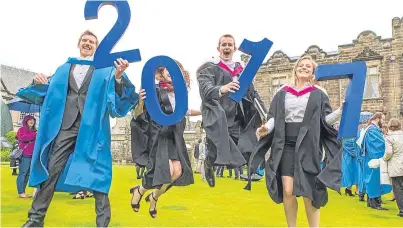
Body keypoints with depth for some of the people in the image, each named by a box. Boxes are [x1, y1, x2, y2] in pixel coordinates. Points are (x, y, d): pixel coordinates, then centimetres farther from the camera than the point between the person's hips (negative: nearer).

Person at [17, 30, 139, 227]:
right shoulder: (64, 69, 20)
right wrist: (39, 83, 0)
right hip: (65, 127, 3)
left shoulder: (105, 69, 11)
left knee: (96, 172, -3)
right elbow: (48, 94, 22)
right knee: (50, 170, 2)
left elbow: (117, 95, -3)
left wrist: (119, 76, -23)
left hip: (92, 127, -3)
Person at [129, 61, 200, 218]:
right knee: (167, 170, -17)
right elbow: (139, 115, -15)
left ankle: (154, 197, 23)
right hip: (158, 136, -6)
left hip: (174, 138, 6)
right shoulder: (155, 91, -13)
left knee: (178, 172, -5)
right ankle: (139, 191, 14)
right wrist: (141, 102, -35)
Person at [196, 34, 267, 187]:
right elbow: (205, 89, -18)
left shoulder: (242, 69, 15)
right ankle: (208, 163, 24)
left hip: (237, 120, 5)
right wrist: (221, 90, -40)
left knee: (244, 156, -4)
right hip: (217, 119, -4)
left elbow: (253, 93, 14)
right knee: (219, 154, -13)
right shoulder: (209, 67, -1)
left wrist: (265, 115, 3)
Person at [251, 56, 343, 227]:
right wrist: (266, 128, -13)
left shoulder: (318, 95, 9)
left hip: (307, 148, -1)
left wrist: (341, 111, -19)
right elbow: (274, 118, 7)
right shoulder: (282, 93, 12)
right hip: (286, 146, 1)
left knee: (309, 193, -2)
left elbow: (326, 120, 1)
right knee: (288, 192, -3)